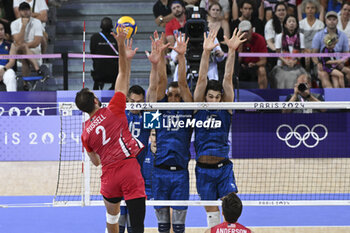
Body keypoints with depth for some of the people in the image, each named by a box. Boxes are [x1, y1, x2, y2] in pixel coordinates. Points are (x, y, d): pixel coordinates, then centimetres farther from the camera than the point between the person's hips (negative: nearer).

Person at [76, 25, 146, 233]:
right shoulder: (113, 111, 0)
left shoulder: (86, 133, 8)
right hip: (130, 168, -3)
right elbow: (124, 75, 4)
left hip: (109, 177, 3)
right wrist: (122, 47, 7)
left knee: (112, 215, 30)